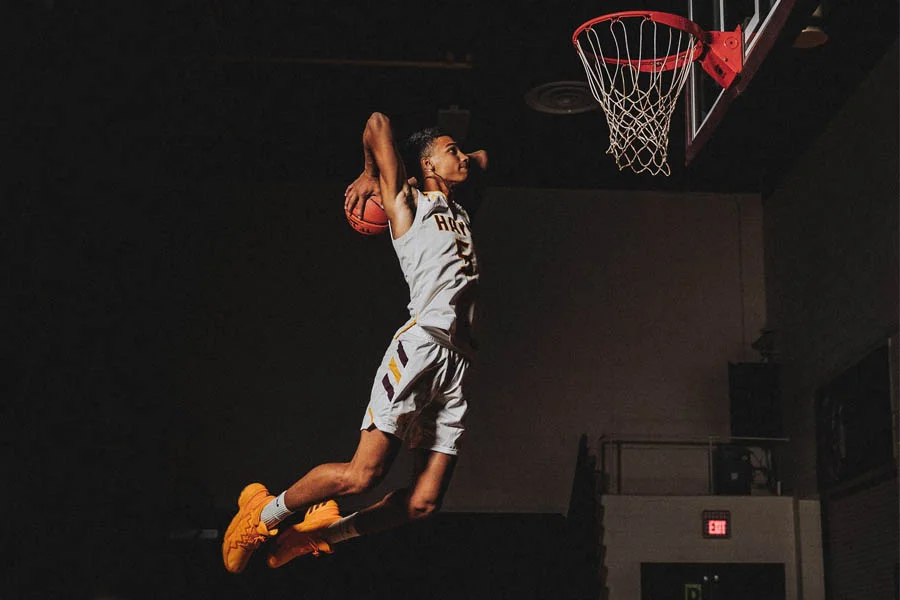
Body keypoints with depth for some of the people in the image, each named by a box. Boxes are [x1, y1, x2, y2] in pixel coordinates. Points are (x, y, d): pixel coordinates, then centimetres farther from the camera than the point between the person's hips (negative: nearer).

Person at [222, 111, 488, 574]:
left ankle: (321, 534, 14)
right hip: (421, 343, -7)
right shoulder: (408, 202, 7)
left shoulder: (458, 207, 26)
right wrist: (371, 176, 13)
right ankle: (263, 515, 9)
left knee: (424, 502, -3)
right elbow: (377, 123, 1)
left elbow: (482, 159, 44)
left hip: (458, 360, 7)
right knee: (363, 474, -14)